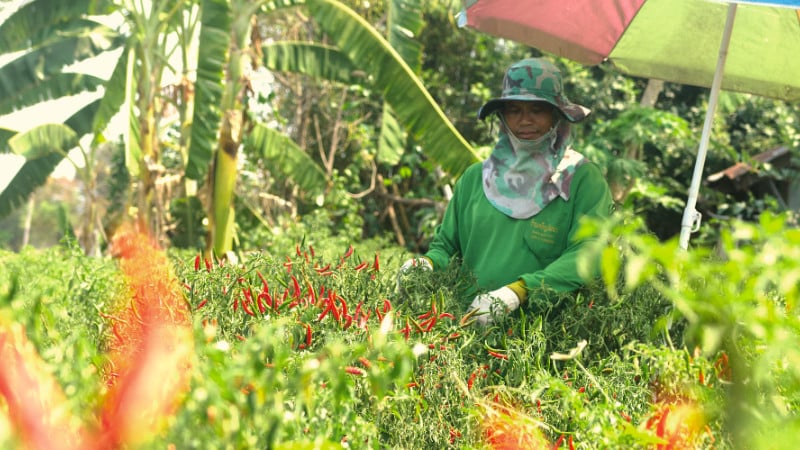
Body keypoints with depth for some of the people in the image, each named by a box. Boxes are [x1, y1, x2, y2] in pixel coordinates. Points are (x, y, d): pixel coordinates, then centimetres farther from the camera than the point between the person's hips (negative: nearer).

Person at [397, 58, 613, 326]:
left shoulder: (583, 180, 5)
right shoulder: (475, 178, 19)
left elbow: (588, 253, -7)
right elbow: (446, 244, 25)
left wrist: (518, 292, -20)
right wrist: (429, 263, 0)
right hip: (469, 322, 3)